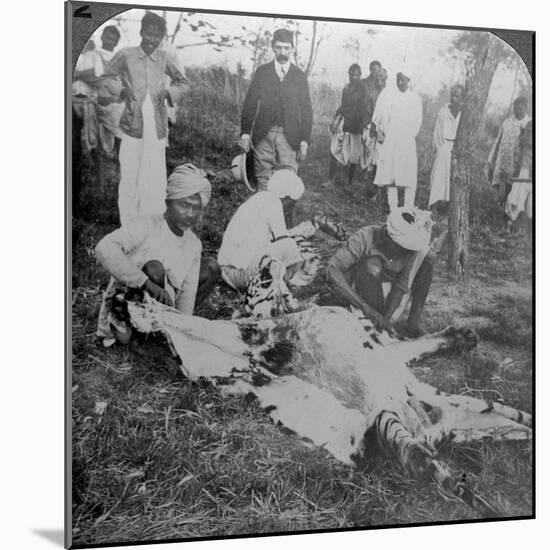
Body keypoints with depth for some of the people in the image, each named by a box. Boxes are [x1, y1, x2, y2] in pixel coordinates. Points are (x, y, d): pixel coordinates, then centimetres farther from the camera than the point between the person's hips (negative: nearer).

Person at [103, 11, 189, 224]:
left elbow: (183, 82, 19)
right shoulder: (125, 56, 0)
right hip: (133, 127, -1)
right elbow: (106, 78, 13)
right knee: (129, 177, 1)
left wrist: (169, 93, 1)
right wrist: (121, 91, -4)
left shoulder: (163, 58, 5)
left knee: (155, 178, 5)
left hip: (157, 128, 2)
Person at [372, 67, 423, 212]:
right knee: (390, 174, 0)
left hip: (407, 141, 0)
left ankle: (409, 210, -3)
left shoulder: (415, 98, 9)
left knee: (409, 176, -5)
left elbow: (417, 122, 10)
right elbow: (378, 114, 4)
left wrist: (409, 136, 0)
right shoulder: (388, 93, 7)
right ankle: (392, 209, 6)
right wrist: (378, 131, -7)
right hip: (390, 139, 0)